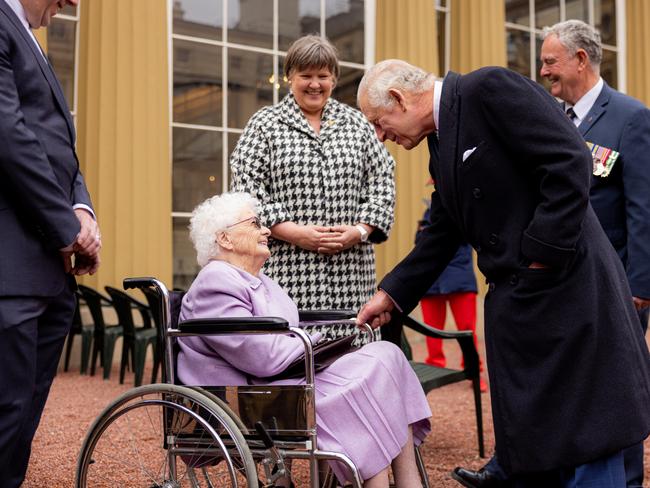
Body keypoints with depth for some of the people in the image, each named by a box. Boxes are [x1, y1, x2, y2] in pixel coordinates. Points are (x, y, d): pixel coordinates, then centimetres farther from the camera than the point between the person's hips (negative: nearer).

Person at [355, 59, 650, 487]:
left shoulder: (489, 88, -10)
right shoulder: (441, 146, 16)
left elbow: (571, 163, -18)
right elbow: (442, 236, 23)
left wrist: (541, 256, -18)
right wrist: (392, 294, 20)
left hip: (567, 290, -9)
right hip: (514, 306, 9)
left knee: (586, 445, -2)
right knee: (527, 444, 14)